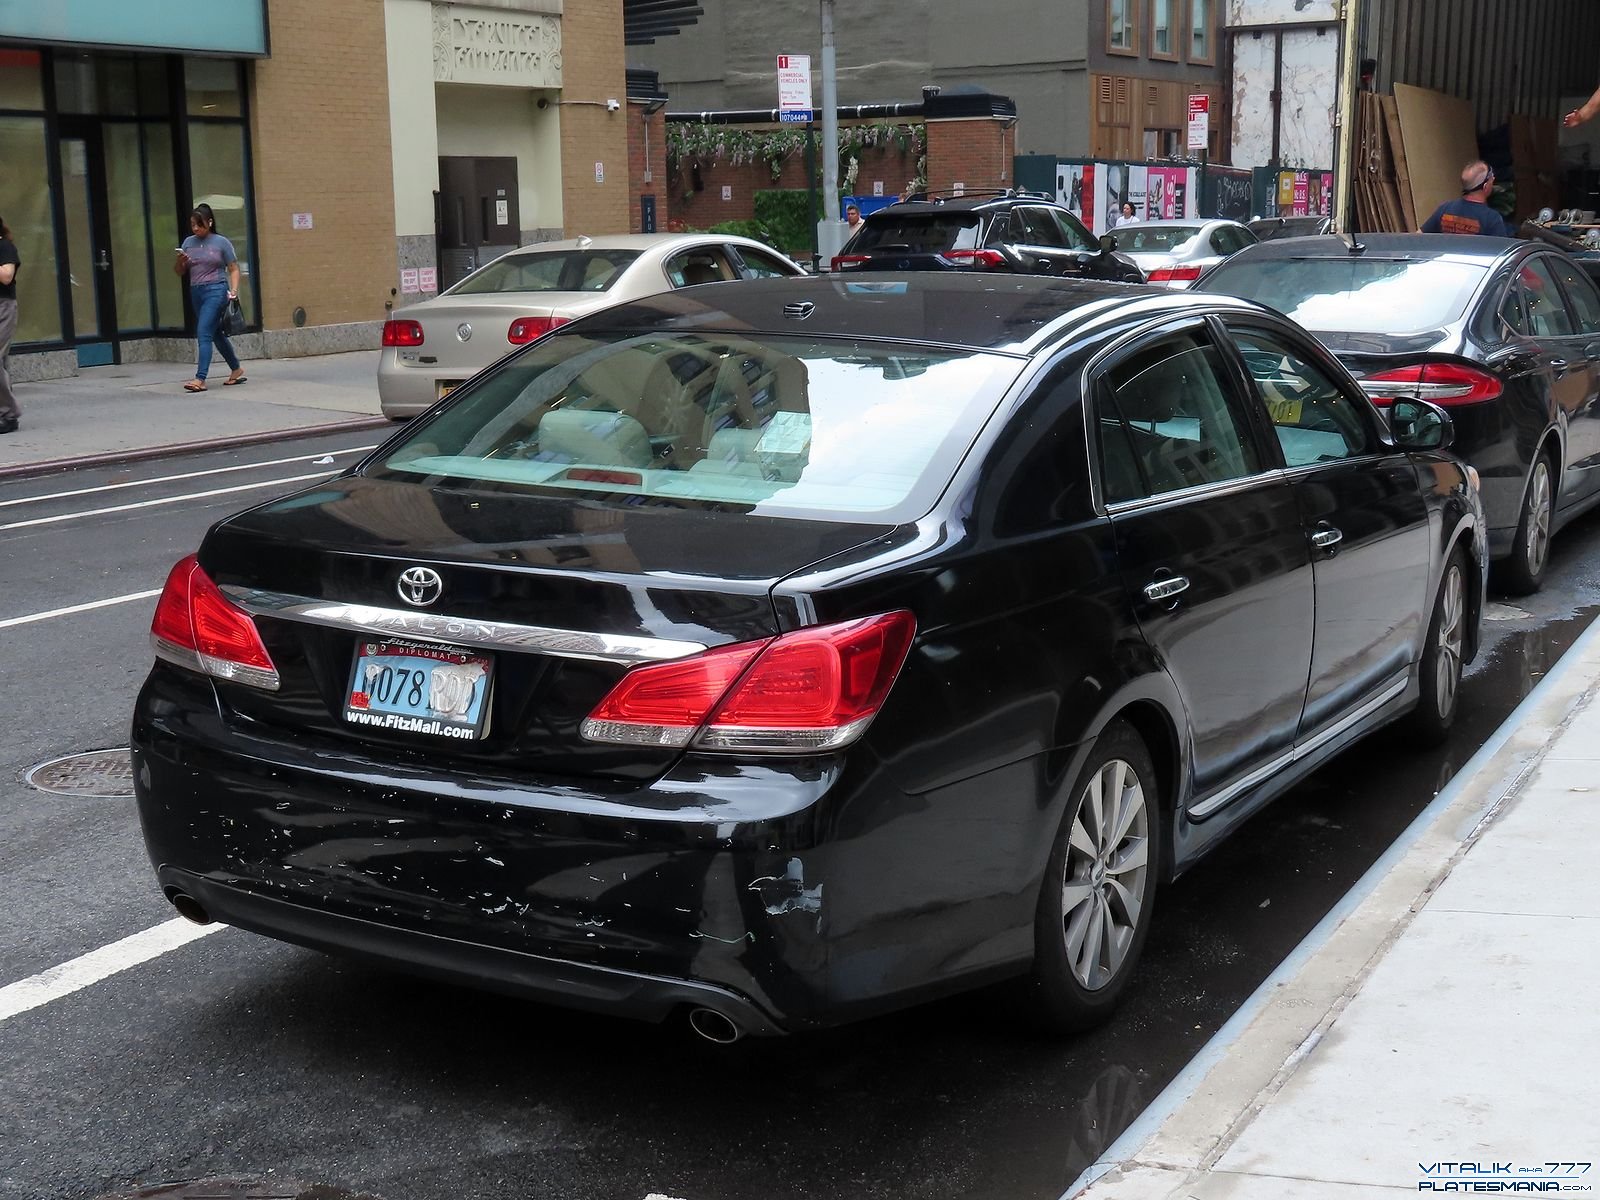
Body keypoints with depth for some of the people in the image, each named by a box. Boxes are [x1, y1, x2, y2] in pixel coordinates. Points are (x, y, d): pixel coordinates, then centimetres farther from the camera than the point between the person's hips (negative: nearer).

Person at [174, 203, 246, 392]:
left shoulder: (221, 242, -2)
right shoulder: (188, 242, 11)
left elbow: (233, 269, 1)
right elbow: (179, 271, 16)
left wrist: (234, 289, -13)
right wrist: (180, 261, -6)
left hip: (216, 291, -6)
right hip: (196, 292, 6)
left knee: (204, 333, -16)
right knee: (216, 334, 16)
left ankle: (200, 378, -21)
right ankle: (236, 369, 33)